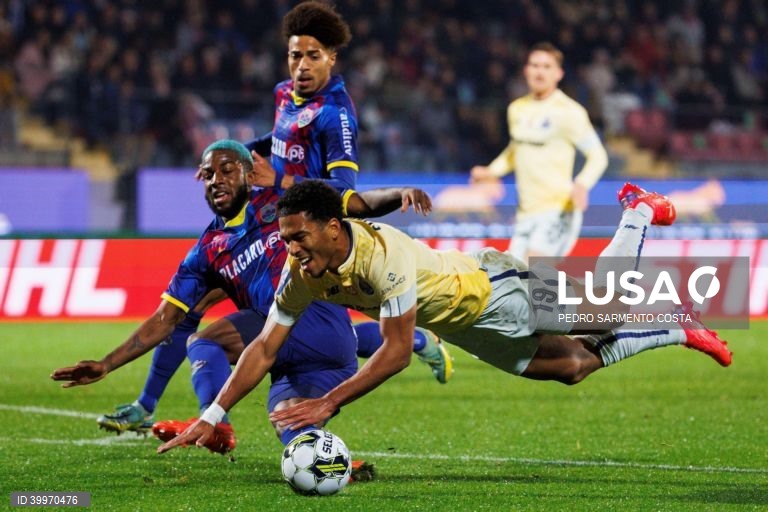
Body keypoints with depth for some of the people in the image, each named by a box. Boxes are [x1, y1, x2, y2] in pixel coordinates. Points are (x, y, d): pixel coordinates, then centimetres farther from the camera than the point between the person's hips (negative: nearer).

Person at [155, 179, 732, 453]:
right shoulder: (302, 274, -22)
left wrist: (329, 404, -43)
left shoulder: (383, 253, -42)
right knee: (576, 366, 16)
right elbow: (265, 347, -15)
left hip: (495, 288, -6)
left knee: (608, 306, 9)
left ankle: (638, 212, 39)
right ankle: (680, 330, 40)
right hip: (469, 328, 6)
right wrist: (212, 417, -23)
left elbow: (397, 352, -40)